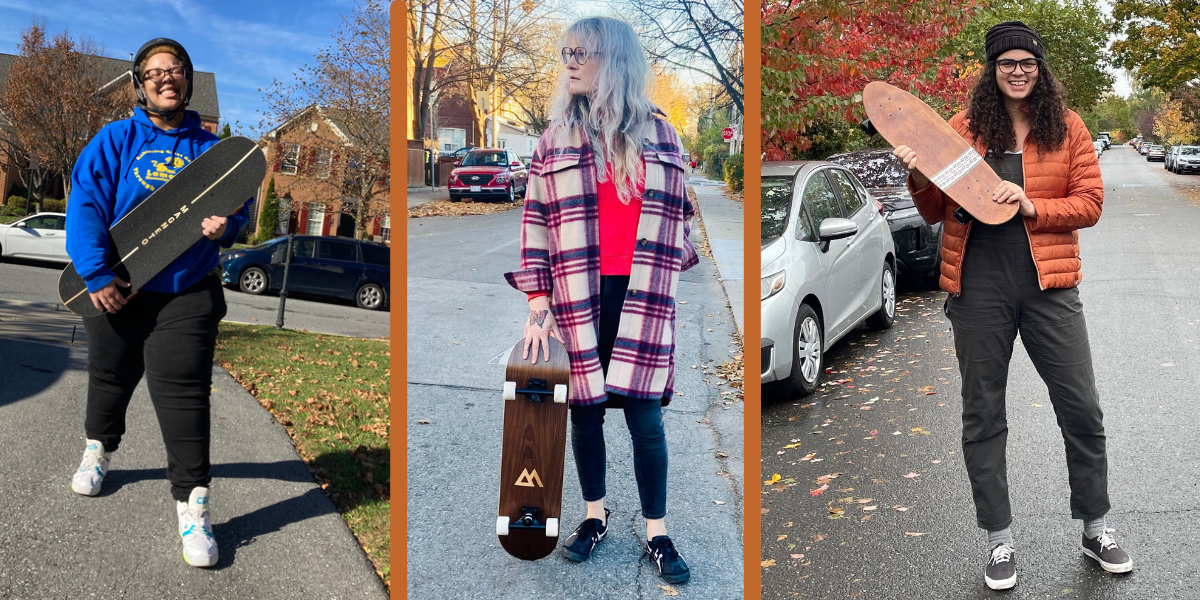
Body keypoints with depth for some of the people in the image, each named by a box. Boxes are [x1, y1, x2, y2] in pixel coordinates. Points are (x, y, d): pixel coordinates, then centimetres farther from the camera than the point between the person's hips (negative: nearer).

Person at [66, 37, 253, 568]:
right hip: (115, 290, 1)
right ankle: (100, 447, 48)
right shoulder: (115, 140, 0)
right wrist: (96, 274, -18)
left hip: (186, 294, -1)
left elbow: (239, 207, 11)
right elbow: (85, 203, -8)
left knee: (183, 394, -10)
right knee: (110, 377, 19)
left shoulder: (210, 148, 5)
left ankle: (192, 503, -8)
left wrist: (226, 226, -14)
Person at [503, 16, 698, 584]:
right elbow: (536, 224, 3)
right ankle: (594, 514, 27)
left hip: (642, 296, -1)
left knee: (645, 415, -2)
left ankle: (657, 533, 12)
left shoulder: (660, 134, 7)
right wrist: (538, 305, -3)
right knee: (586, 410, 8)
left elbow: (680, 213, 13)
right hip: (579, 297, 1)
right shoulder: (555, 140, 6)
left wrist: (668, 278, 10)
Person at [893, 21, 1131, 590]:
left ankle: (1095, 530, 27)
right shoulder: (962, 128, 3)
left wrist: (1032, 206, -15)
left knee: (1082, 409, 6)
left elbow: (1090, 202, 0)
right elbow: (937, 212, 7)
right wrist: (918, 178, -13)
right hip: (978, 288, 0)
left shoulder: (1067, 128, 5)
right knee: (983, 415, 7)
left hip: (1048, 285, 1)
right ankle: (999, 540, 22)